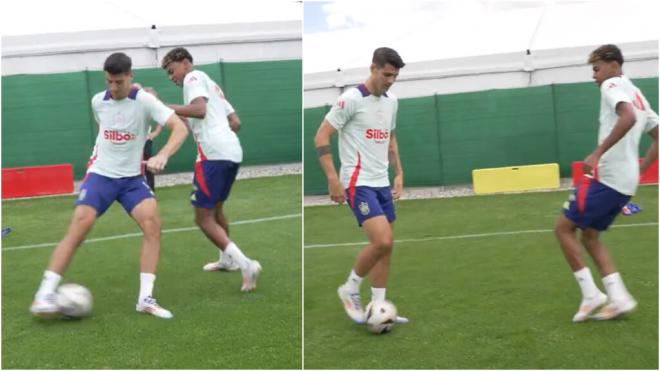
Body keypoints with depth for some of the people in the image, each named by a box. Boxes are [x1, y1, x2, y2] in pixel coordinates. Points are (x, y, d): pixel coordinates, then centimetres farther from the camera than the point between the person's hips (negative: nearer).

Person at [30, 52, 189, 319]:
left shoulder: (144, 101, -12)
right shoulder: (98, 101, 0)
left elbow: (180, 128, -24)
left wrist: (162, 156, -39)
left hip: (132, 178, -1)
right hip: (100, 175, 1)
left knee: (153, 224, -22)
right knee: (77, 230, -16)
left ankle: (145, 298, -15)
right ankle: (44, 295, -7)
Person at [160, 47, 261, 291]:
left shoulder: (194, 77, 3)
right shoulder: (210, 84, 29)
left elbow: (199, 109, -16)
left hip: (213, 153, -9)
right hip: (233, 152, 9)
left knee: (204, 218, -5)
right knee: (216, 209, 27)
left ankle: (246, 265, -15)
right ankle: (227, 259, 41)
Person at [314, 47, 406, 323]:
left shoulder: (392, 101, 11)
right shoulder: (352, 98, -12)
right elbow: (321, 137, -12)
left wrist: (398, 173, 14)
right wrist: (333, 180, -17)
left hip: (382, 183, 8)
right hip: (358, 183, -8)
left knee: (385, 246, 7)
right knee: (382, 241, -17)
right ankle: (350, 289, 6)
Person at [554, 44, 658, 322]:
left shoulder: (612, 85, -5)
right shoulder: (637, 96, 22)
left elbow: (628, 118, -27)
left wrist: (598, 153, -28)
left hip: (606, 177, -9)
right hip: (625, 182, 9)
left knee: (563, 228, -2)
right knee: (589, 236, 15)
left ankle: (591, 295, -3)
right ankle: (619, 299, 8)